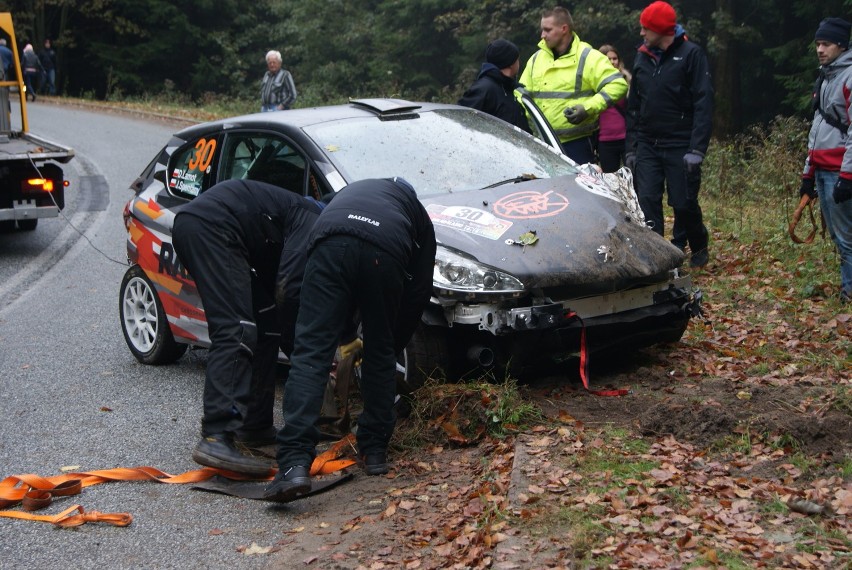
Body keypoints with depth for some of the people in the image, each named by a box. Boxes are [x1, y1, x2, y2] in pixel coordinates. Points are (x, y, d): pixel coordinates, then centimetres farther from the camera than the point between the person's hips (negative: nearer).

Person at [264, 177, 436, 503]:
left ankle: (295, 463, -16)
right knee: (380, 355, 19)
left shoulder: (350, 192, 45)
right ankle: (375, 451, 25)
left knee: (311, 355, -3)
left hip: (331, 244, 1)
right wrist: (395, 345, 42)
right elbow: (418, 293, 31)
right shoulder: (417, 213, 38)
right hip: (385, 252, 0)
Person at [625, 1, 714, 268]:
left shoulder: (691, 54, -5)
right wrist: (631, 147, 12)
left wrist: (697, 149, -17)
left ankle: (699, 249, 26)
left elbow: (703, 104, -10)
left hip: (680, 146, -5)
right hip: (647, 145, 5)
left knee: (684, 203, 0)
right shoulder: (642, 58, 12)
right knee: (647, 201, -5)